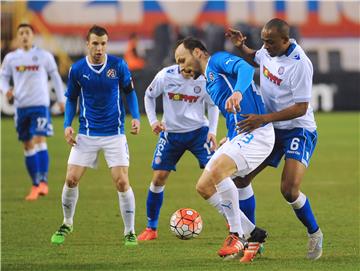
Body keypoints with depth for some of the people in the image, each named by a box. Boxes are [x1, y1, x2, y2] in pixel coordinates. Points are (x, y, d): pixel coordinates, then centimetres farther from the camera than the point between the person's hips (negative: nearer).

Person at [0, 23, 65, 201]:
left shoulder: (44, 56, 2)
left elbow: (55, 77, 10)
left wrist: (61, 99, 9)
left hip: (40, 105, -3)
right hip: (21, 106, 3)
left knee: (39, 141, -18)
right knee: (28, 146, 6)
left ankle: (43, 182, -20)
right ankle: (35, 186, 13)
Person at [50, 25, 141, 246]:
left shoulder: (118, 65, -6)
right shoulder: (77, 69, -3)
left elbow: (130, 91, 7)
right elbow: (71, 99, 9)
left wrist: (136, 117, -6)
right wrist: (68, 124, -4)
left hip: (114, 134, -1)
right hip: (87, 134, 1)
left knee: (122, 182, -8)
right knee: (71, 179, -3)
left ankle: (130, 232, 5)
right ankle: (67, 224, 22)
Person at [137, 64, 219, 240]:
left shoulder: (204, 80, -15)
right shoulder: (165, 76, -14)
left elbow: (212, 105, 2)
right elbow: (149, 96, 5)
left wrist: (212, 131, -10)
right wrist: (153, 121, -7)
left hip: (199, 131, -1)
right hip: (171, 132, 1)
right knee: (158, 178, -2)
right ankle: (151, 229, 12)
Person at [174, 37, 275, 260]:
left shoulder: (218, 60, -3)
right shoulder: (210, 83, 25)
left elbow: (246, 68, -24)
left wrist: (238, 92, -42)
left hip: (256, 132, -11)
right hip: (237, 137, 11)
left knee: (216, 171, -28)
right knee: (204, 186, 5)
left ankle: (238, 235, -16)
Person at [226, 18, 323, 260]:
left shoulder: (300, 64, -24)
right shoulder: (268, 51, -1)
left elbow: (301, 108, -24)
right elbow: (254, 59, 25)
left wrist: (264, 118, -28)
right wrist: (241, 46, 4)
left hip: (298, 130, -8)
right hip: (270, 129, 8)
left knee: (289, 189, -23)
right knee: (239, 179, -1)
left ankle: (315, 234, 4)